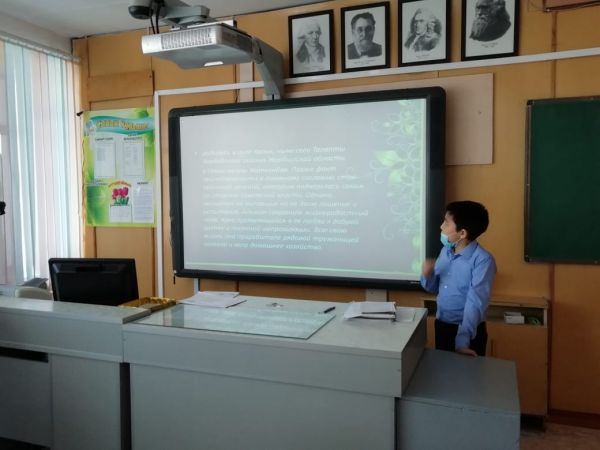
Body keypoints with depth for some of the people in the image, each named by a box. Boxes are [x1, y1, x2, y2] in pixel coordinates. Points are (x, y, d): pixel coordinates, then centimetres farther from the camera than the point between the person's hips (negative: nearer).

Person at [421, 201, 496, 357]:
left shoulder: (483, 260, -20)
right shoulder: (445, 250, 2)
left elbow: (475, 303, -26)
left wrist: (462, 341, -33)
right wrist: (427, 275, -11)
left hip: (469, 331, -6)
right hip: (441, 326, 6)